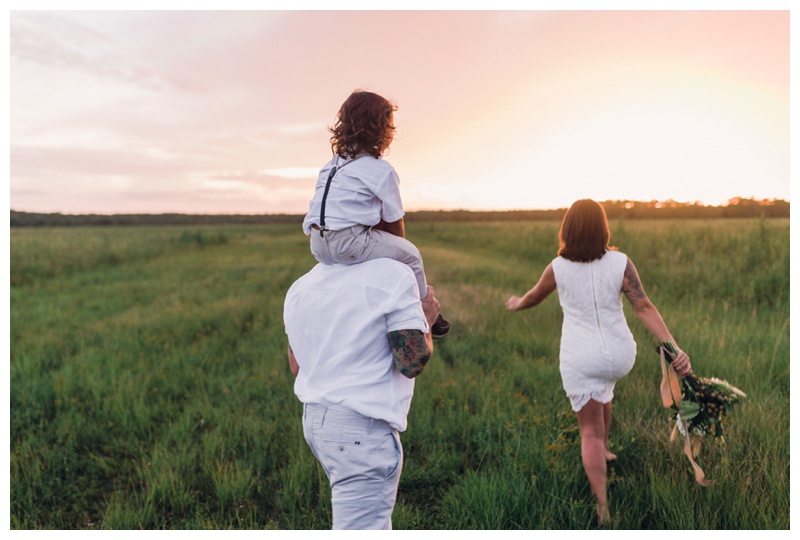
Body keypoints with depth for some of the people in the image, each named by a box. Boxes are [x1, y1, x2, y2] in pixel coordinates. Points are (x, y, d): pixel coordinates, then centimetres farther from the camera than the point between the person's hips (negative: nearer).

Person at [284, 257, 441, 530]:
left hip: (314, 419, 8)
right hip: (361, 429, -8)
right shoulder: (393, 275, -14)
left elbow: (296, 366, 14)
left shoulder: (300, 286, 7)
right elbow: (412, 362, -16)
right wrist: (426, 320, 3)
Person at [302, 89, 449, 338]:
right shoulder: (381, 170, -4)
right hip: (349, 243, -8)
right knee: (410, 254, 11)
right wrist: (399, 247, 22)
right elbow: (394, 221, 2)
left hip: (318, 246, 8)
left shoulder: (332, 164, 20)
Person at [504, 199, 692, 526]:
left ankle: (602, 505, 1)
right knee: (603, 392, 36)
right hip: (618, 355, 3)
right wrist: (673, 346, -18)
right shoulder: (620, 262, -9)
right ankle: (604, 450, 52)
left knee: (590, 431, 8)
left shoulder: (558, 268, -9)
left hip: (580, 360, -2)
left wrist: (516, 305, 29)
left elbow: (534, 297, 9)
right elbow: (644, 308, -17)